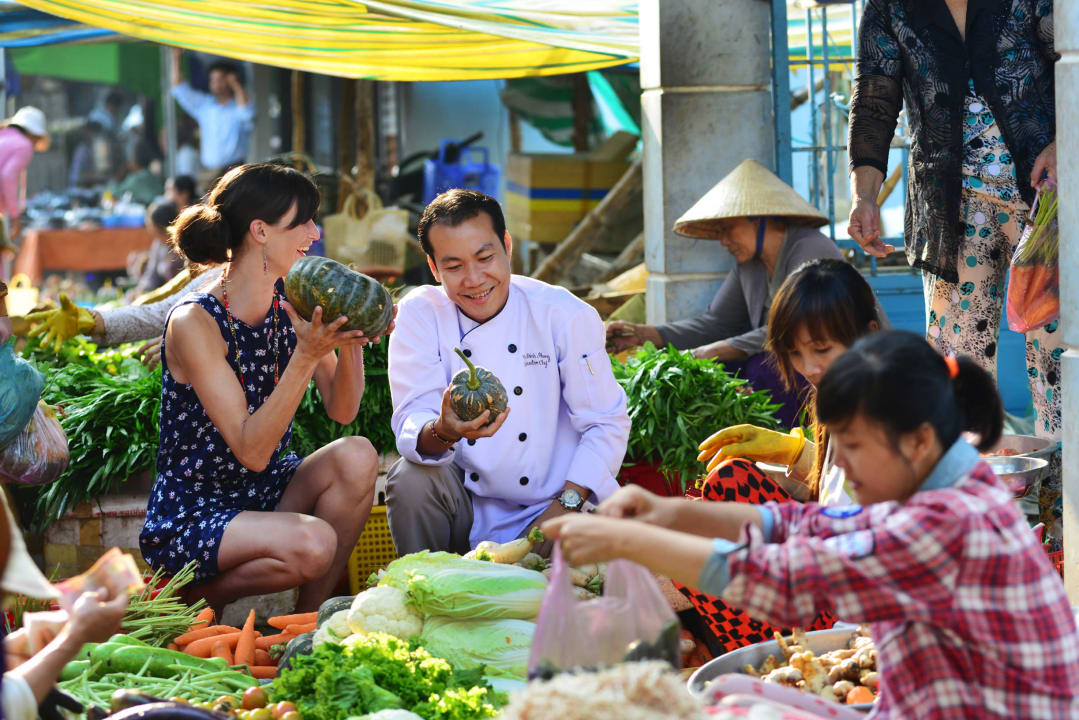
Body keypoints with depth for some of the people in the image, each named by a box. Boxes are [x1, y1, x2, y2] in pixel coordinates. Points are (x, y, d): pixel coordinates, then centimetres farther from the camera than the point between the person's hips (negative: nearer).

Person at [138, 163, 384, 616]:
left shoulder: (292, 302, -1)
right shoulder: (195, 322, -21)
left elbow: (341, 410, 0)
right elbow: (251, 450, -26)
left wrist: (351, 341, -19)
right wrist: (306, 355, -34)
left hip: (264, 492, 7)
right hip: (189, 514, -7)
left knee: (356, 457, -20)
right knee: (311, 543, -32)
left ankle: (307, 618, -5)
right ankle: (192, 595, -3)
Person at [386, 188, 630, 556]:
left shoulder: (564, 314, -5)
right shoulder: (418, 315, -4)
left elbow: (607, 423, -2)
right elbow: (412, 426, -14)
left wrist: (567, 505, -14)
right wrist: (444, 432, -38)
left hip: (545, 513, -1)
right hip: (466, 509, 1)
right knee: (410, 479, -27)